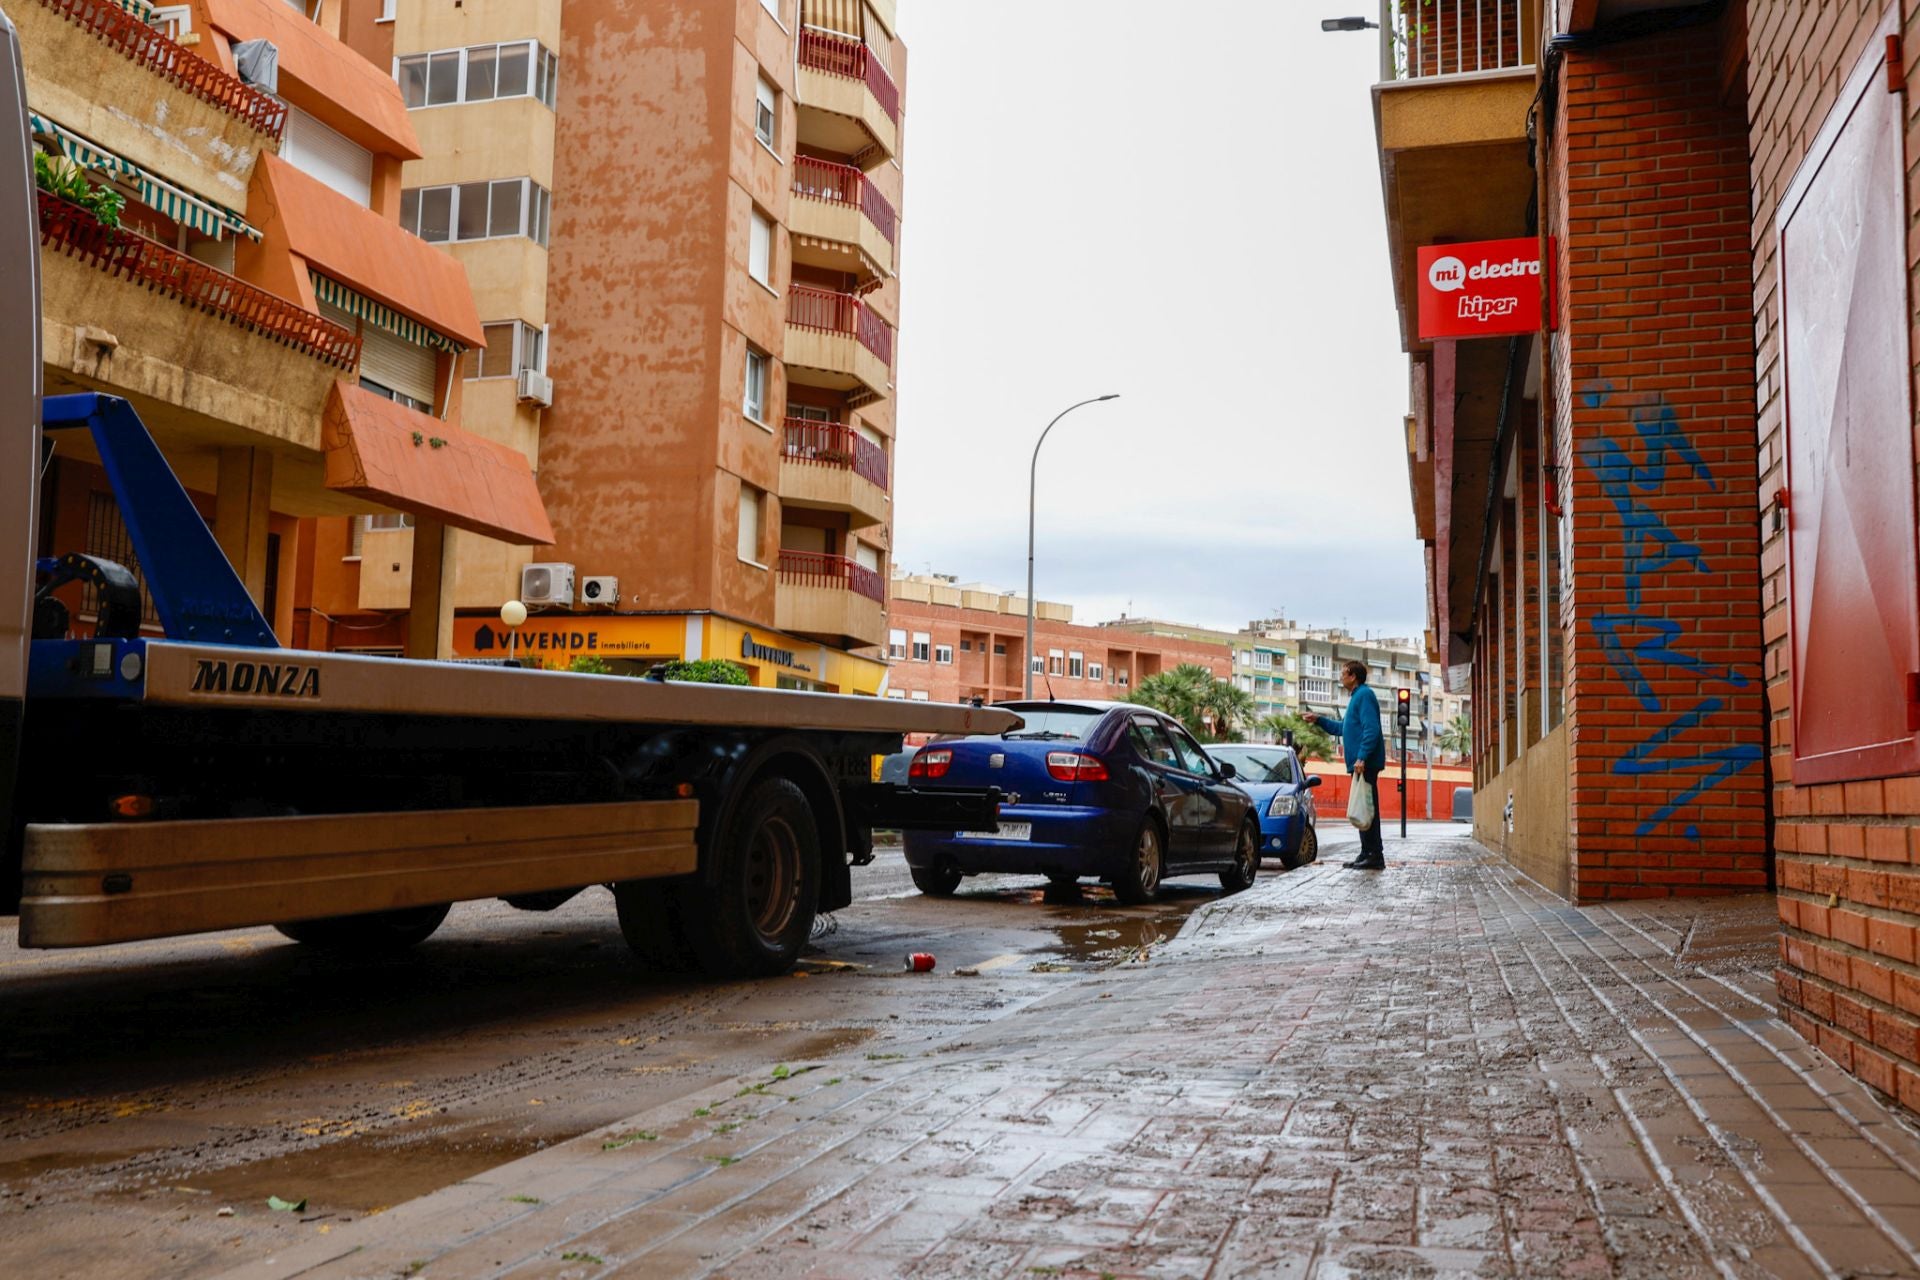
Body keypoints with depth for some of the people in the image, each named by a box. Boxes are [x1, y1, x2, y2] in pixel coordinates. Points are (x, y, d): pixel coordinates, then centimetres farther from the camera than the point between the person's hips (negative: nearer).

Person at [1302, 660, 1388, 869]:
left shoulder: (1364, 695, -10)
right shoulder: (1356, 697, 22)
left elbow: (1371, 729, -20)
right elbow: (1343, 728, 33)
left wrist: (1362, 757, -26)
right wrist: (1319, 720, 29)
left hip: (1365, 763, -10)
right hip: (1360, 764, 10)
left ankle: (1375, 856, -9)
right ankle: (1367, 854, 16)